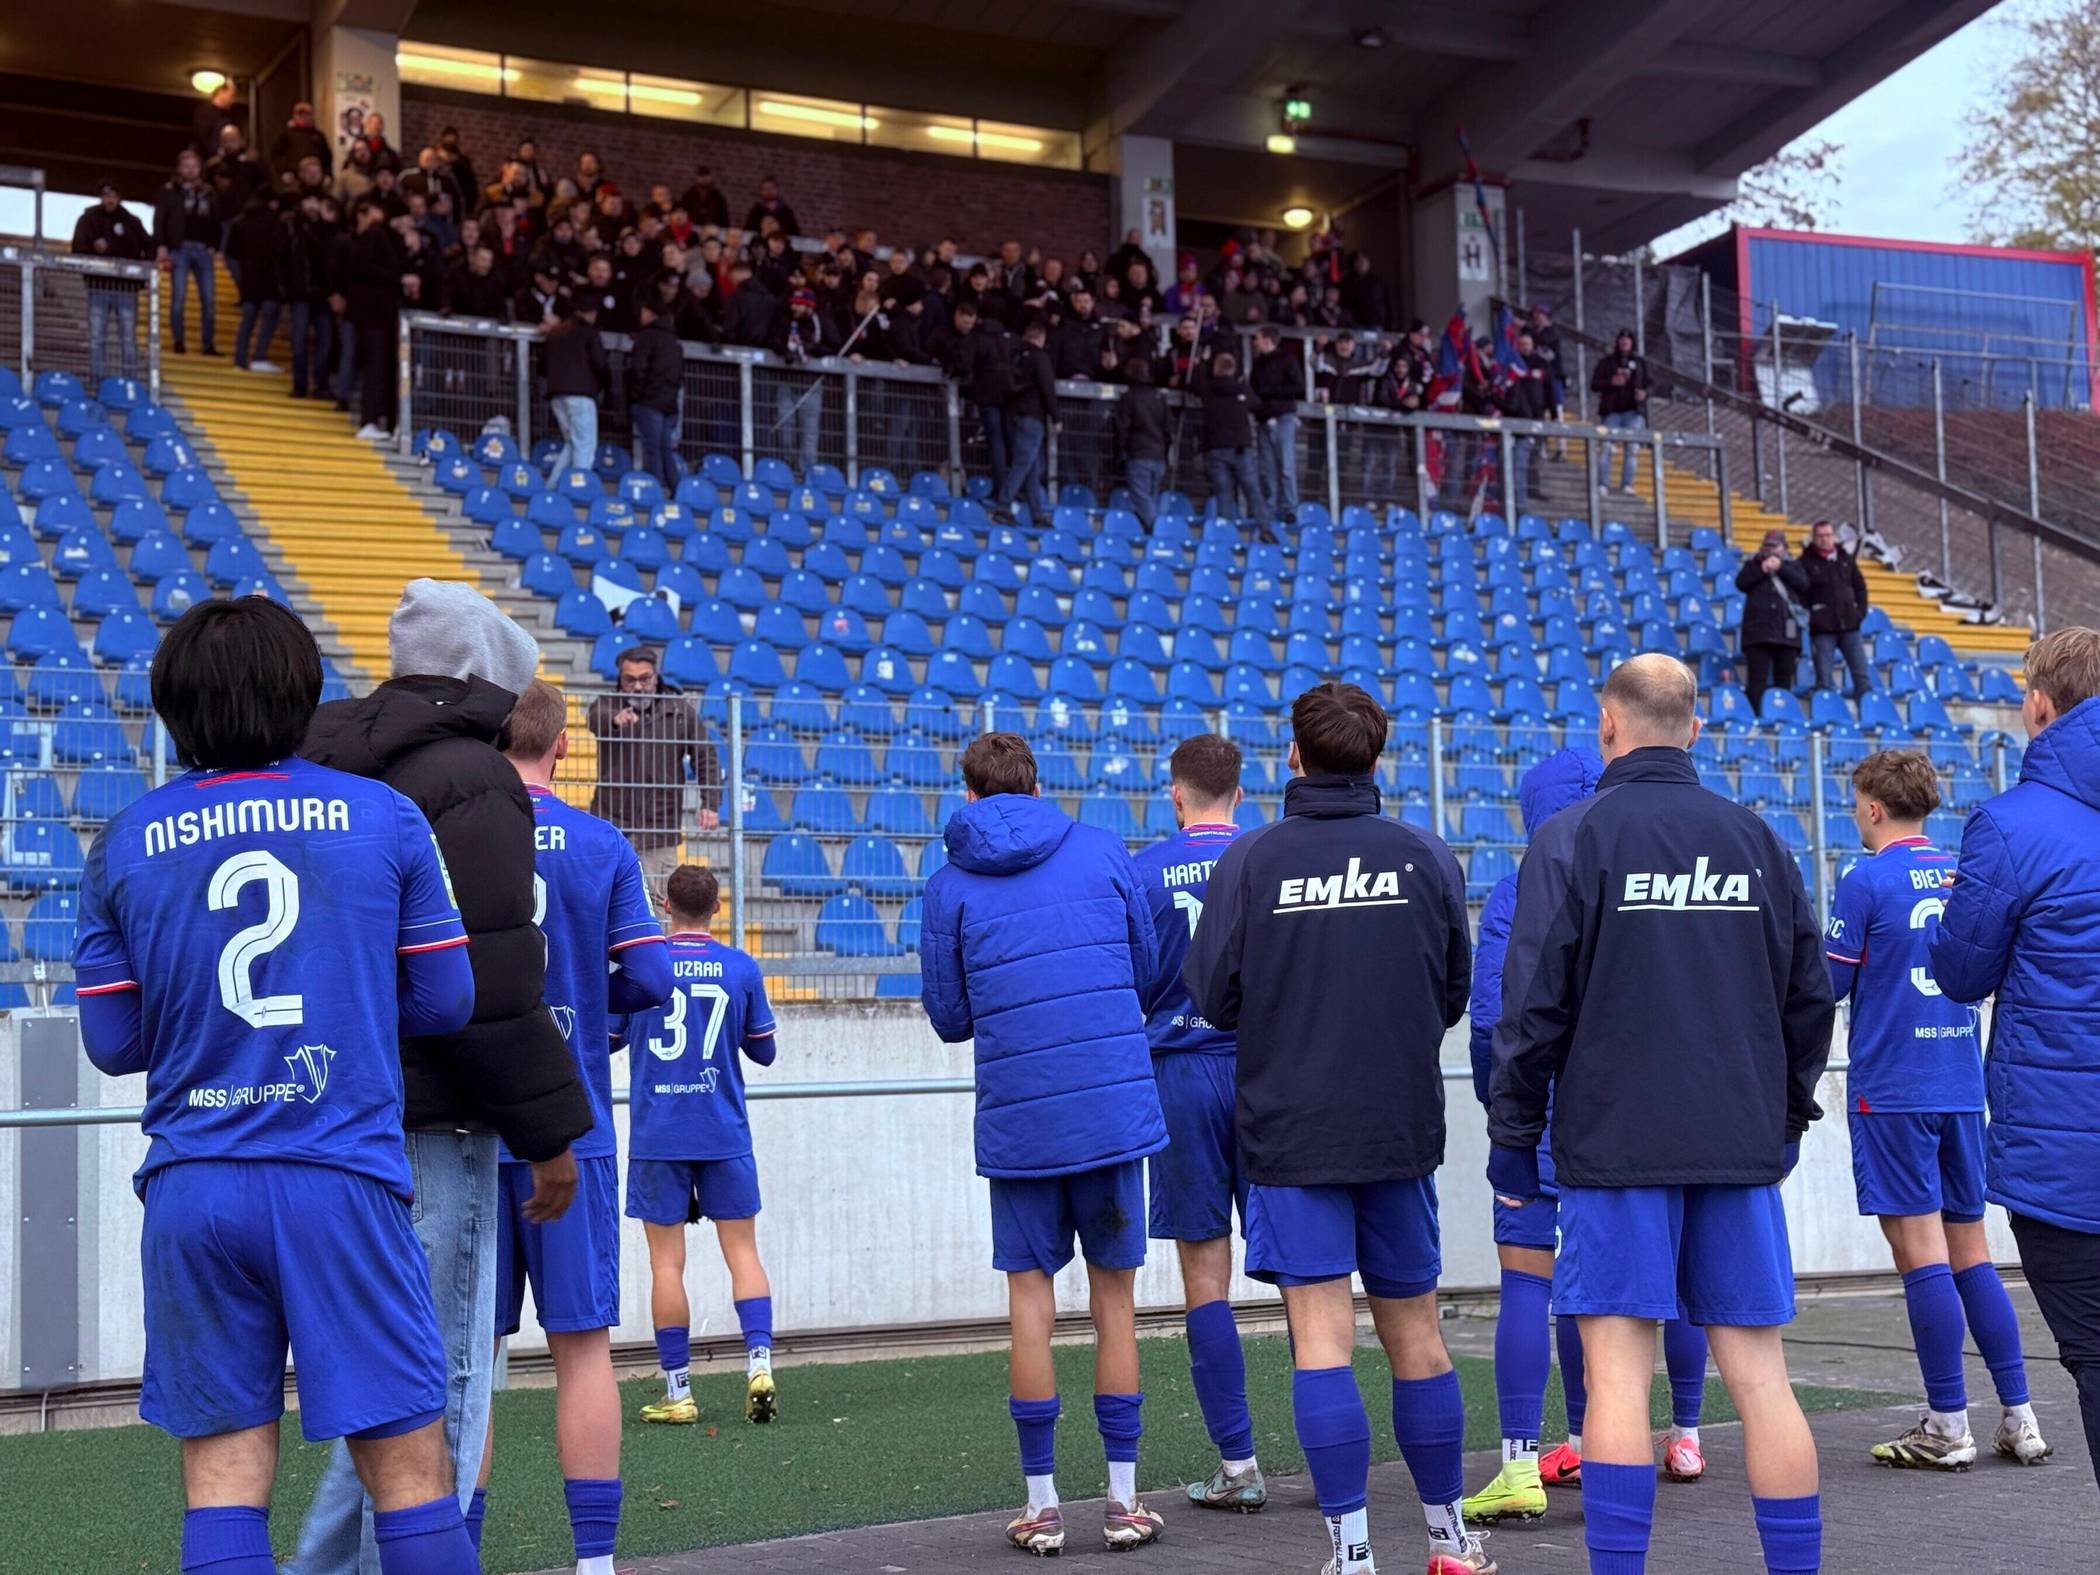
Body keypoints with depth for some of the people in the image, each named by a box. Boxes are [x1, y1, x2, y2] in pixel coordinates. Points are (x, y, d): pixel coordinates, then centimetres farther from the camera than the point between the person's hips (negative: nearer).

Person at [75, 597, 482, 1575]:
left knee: (223, 1471, 8)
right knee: (408, 1464, 4)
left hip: (193, 1190, 2)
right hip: (344, 1179, -2)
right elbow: (443, 1000, 5)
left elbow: (113, 1043, 8)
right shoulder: (386, 817, 1)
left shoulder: (123, 846, 4)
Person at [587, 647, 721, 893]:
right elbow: (595, 719, -20)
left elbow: (706, 759, 7)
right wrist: (615, 720, -44)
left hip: (661, 833, 0)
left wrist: (711, 804, -6)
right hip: (611, 824, 0)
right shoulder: (608, 705, 4)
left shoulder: (681, 710, 7)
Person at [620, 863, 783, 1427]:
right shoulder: (741, 968, 0)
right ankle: (759, 1364, -7)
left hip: (657, 1137, -1)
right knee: (741, 1250, 7)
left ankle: (677, 1392, 5)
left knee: (666, 1260, 3)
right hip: (725, 1136, 1)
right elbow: (764, 1051, 8)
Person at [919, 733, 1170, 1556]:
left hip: (1016, 1118, -1)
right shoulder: (1104, 852, 5)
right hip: (1115, 1107, 1)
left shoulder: (950, 884, 1)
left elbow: (949, 1017, 5)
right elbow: (1145, 971, 11)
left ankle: (1041, 1505, 9)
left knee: (1031, 1296, 8)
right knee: (1114, 1294, 10)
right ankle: (1123, 1499, 12)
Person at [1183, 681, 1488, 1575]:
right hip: (1403, 1129, 3)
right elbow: (1454, 993, 7)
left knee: (1321, 1338, -1)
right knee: (1415, 1332, 14)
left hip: (1289, 1132, -3)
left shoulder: (1249, 862, -7)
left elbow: (1213, 997, -6)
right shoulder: (1426, 859, 0)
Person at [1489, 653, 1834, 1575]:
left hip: (1614, 1143, -4)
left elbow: (1534, 1005, -8)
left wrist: (1513, 1135, 1)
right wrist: (1788, 1114, 23)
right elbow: (1810, 996, 12)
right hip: (1742, 1145, 4)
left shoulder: (1572, 839, -5)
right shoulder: (1756, 839, 8)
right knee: (1760, 1376, 7)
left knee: (1618, 1373, -2)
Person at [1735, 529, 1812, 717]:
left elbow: (1803, 583, -2)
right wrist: (1762, 569, -10)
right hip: (1758, 631, -2)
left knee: (1784, 680, 3)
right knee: (1757, 679, -7)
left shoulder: (1792, 566, 17)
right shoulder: (1753, 563, 14)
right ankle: (1753, 717, -10)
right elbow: (1741, 583, -2)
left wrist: (1780, 568, -7)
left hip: (1785, 632, 2)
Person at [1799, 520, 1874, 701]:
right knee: (1824, 679, -2)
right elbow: (1798, 592, -6)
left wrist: (1861, 611, 6)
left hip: (1849, 625, 4)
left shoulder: (1847, 559, 13)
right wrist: (1809, 616, -13)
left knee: (1862, 675, 3)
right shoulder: (1806, 562, -1)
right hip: (1823, 629, -4)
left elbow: (1860, 586, 18)